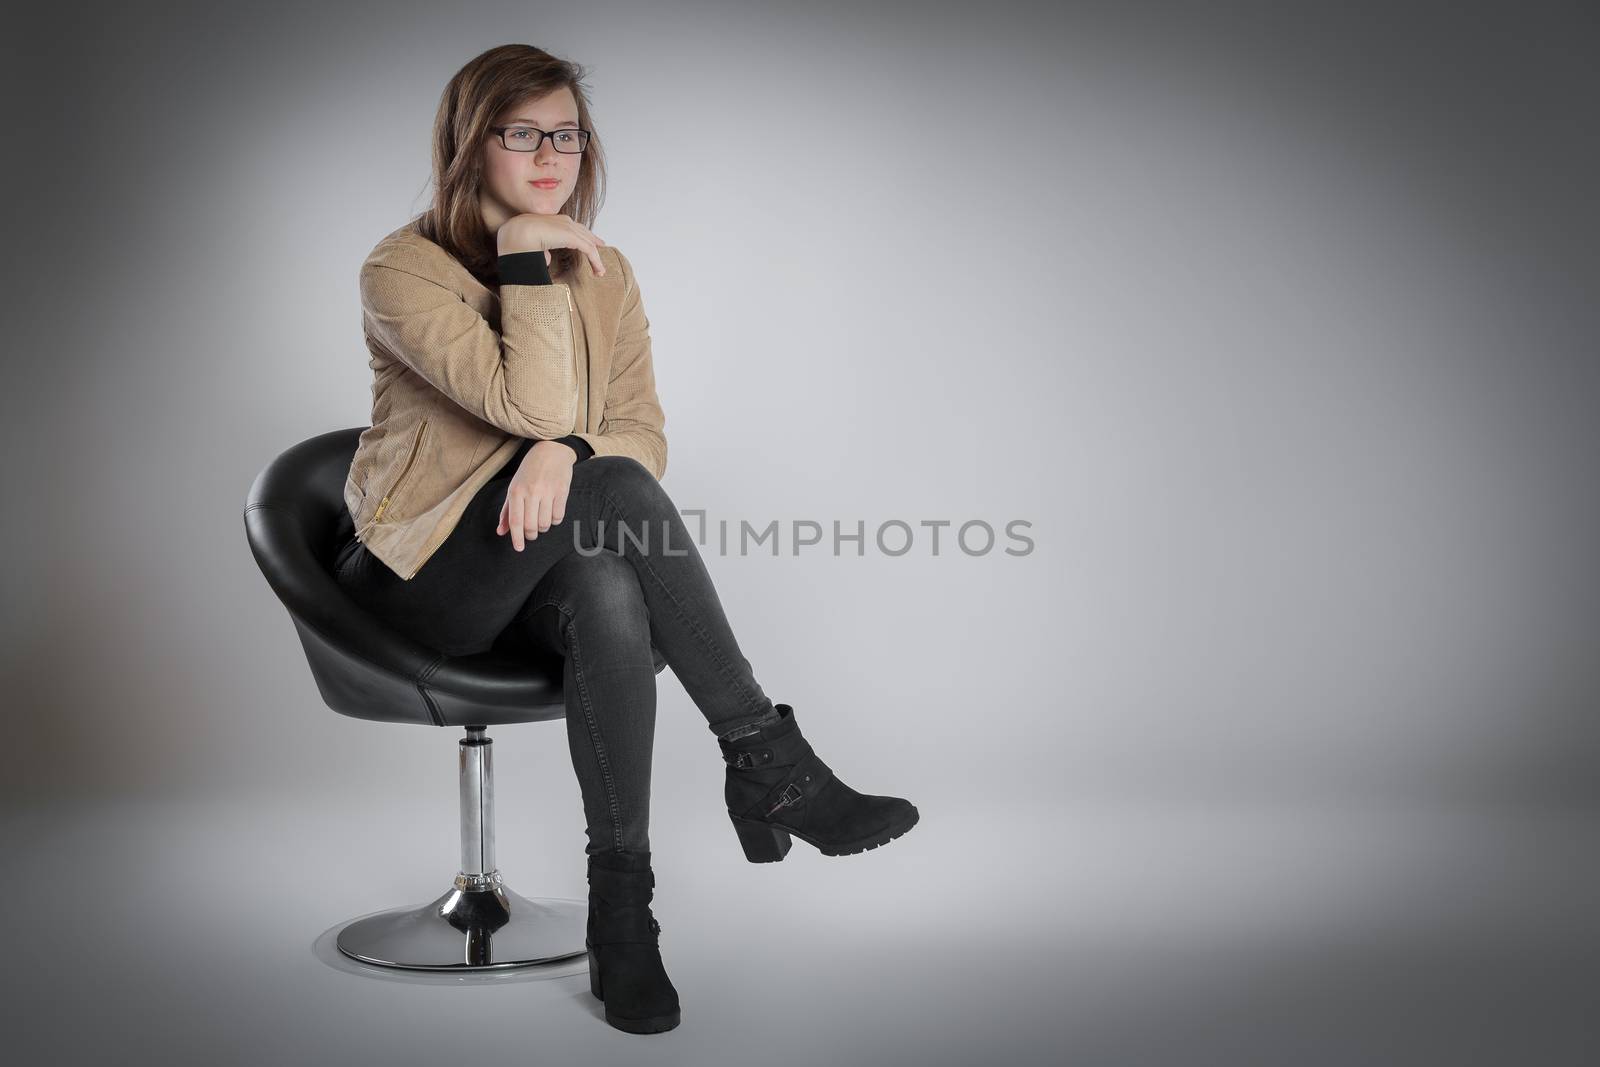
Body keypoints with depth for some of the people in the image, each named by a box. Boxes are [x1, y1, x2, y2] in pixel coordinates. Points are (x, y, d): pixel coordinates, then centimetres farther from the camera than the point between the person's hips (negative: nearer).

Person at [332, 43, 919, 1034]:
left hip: (549, 550, 4)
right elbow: (533, 405, -21)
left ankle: (622, 906, -26)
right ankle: (768, 761, -28)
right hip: (427, 569, -4)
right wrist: (528, 256, -18)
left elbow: (645, 430, -2)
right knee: (611, 484, -34)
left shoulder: (606, 273, 9)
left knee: (611, 599, -36)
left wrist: (569, 451, -23)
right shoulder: (402, 270, -8)